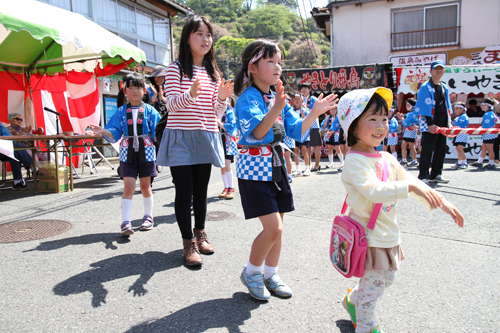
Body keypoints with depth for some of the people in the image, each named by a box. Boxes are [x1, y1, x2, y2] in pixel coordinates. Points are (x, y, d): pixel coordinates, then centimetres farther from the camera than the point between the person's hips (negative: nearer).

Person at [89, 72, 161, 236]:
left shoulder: (149, 111, 2)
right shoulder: (121, 112, 5)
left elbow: (157, 132, -2)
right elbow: (115, 133, -2)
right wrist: (103, 131, -20)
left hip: (146, 152, 0)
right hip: (127, 152, 0)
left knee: (145, 186, 10)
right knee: (128, 186, -6)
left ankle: (148, 217, 26)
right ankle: (125, 222, -4)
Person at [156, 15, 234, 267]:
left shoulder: (214, 72, 13)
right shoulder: (176, 69, 0)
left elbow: (217, 112, 10)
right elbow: (171, 104, -9)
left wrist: (222, 97, -12)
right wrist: (190, 94, -28)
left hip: (205, 137, 4)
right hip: (180, 137, -4)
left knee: (201, 190, 11)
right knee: (184, 192, -4)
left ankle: (200, 233, 27)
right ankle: (188, 243, 5)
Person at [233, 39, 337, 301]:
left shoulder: (278, 98, 11)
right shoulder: (247, 98, -12)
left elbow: (296, 132, 10)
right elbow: (256, 133, -27)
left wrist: (315, 113, -2)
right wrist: (276, 109, -40)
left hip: (276, 165, 8)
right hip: (254, 166, -8)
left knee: (277, 226, 12)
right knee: (273, 227, -10)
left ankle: (271, 274, 29)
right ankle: (251, 272, 14)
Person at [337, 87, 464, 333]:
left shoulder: (387, 159, 6)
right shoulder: (355, 160, -20)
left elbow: (409, 181, 11)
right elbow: (373, 190, -33)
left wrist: (441, 202, 5)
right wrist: (410, 186, -39)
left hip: (387, 234, 9)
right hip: (368, 236, -8)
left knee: (387, 279, 25)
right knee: (373, 285, 5)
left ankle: (352, 299, 48)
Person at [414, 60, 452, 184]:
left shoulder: (444, 88, 16)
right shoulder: (425, 87, -5)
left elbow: (447, 106, 20)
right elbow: (424, 108, -11)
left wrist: (449, 122, 13)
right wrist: (430, 123, -17)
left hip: (442, 125, 7)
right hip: (429, 125, -7)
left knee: (441, 149, 10)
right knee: (427, 151, -8)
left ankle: (436, 174, 20)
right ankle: (423, 176, -5)